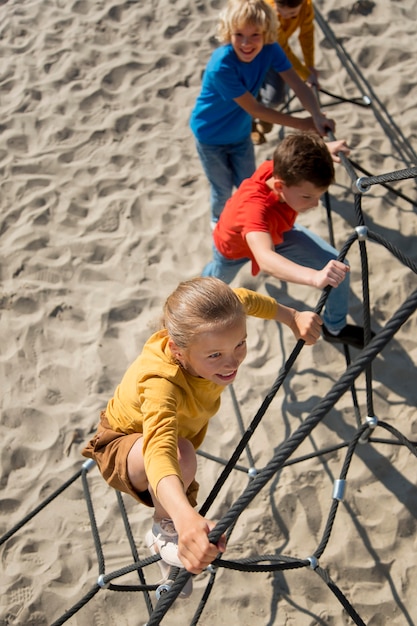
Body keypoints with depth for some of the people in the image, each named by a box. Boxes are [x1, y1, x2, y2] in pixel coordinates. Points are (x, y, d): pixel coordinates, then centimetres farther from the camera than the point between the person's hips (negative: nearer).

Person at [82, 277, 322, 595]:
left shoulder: (212, 335, -29)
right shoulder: (161, 384, -47)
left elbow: (245, 300, -6)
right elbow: (159, 452, -65)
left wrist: (293, 317, -1)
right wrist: (187, 519, -80)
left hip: (182, 431, 7)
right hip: (124, 447, -7)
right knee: (181, 455, -40)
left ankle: (163, 538, 62)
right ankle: (166, 529, -10)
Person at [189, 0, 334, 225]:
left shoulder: (270, 50, -21)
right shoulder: (221, 65, -36)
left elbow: (298, 85, -26)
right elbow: (255, 109, -31)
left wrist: (318, 116, -46)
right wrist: (301, 124, -28)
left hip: (240, 133, 4)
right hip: (211, 135, -4)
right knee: (223, 190, 13)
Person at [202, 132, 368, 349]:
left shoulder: (281, 169, -35)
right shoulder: (254, 208, -52)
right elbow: (266, 260, -70)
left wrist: (325, 151, -19)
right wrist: (315, 277, -84)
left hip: (278, 233, 4)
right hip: (234, 247, -4)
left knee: (339, 268, -9)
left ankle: (335, 327, 18)